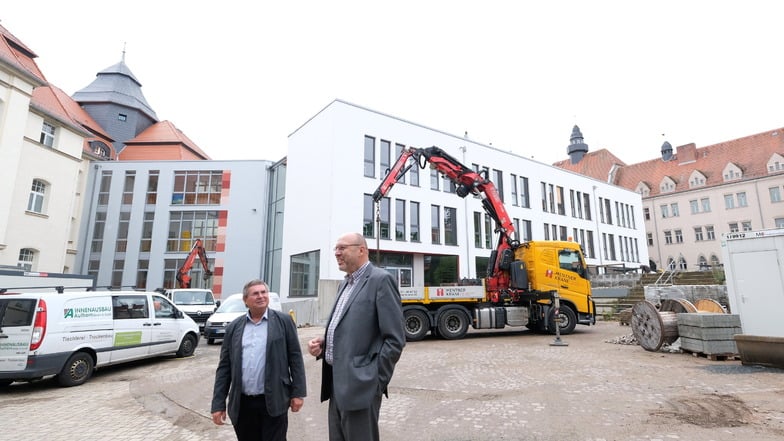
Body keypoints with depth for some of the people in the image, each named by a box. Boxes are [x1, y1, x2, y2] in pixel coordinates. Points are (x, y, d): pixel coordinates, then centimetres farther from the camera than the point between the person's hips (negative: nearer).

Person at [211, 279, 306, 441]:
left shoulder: (283, 321, -1)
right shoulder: (234, 327, 6)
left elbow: (295, 358, -2)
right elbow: (224, 367, 6)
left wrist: (298, 393, -5)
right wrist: (218, 404, 3)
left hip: (273, 402, -3)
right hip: (242, 404, 3)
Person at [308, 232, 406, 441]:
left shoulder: (380, 280, -13)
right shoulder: (344, 284, 15)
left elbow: (395, 339, -16)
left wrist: (375, 382, -14)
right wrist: (323, 343, 4)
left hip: (359, 386, -8)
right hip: (337, 384, 8)